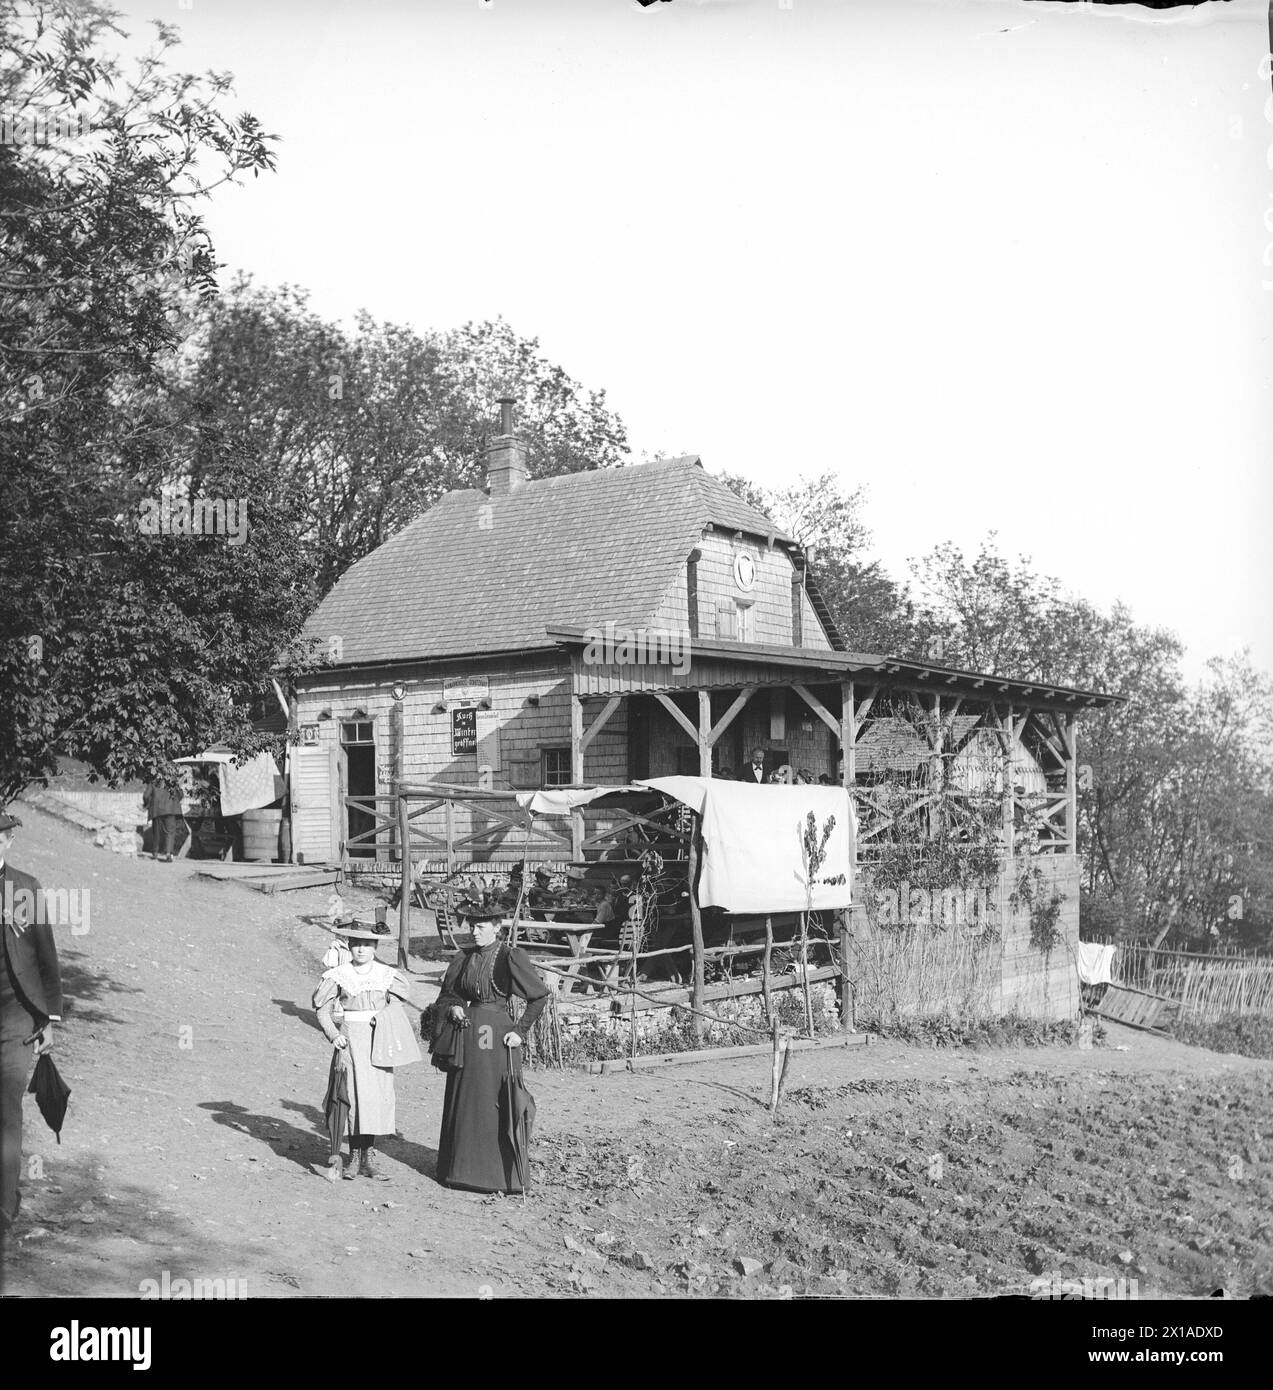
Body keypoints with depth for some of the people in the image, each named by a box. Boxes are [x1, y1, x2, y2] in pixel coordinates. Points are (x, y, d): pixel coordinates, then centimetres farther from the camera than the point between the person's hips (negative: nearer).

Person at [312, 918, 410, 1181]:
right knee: (354, 1094, -5)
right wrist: (333, 1035, -8)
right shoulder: (338, 975, -1)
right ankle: (354, 1156, 4)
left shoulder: (387, 974, 4)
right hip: (351, 1038, -2)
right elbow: (322, 1007, 5)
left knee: (378, 1095, 1)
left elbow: (405, 993, 18)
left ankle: (369, 1157, 11)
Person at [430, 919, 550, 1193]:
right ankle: (463, 1169, 20)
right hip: (466, 1034, 6)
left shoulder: (510, 958, -7)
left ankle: (502, 1174, 5)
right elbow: (447, 994, 19)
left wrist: (521, 1031, -10)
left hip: (497, 1037, -5)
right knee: (463, 1102, 9)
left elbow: (540, 996, -6)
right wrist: (453, 1008, -3)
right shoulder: (465, 959, 9)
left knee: (496, 1105, -3)